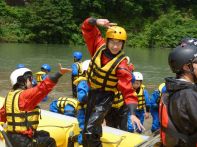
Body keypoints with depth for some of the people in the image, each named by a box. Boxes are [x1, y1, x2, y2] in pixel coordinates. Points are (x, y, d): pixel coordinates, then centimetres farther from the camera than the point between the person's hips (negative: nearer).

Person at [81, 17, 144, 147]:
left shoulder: (121, 64, -23)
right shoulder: (99, 46, -10)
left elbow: (128, 91, -25)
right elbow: (87, 28, -5)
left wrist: (133, 114, -35)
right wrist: (96, 22, -27)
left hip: (105, 97, -6)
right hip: (92, 93, 6)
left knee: (90, 131, -22)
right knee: (90, 128, 23)